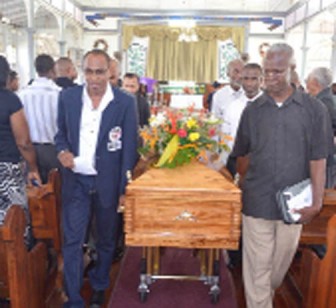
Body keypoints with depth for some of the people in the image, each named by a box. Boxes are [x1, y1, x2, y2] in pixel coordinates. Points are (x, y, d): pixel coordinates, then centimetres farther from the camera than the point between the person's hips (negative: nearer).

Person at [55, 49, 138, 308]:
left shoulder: (125, 102, -9)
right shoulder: (68, 97, -1)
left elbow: (130, 148, -8)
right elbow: (61, 132, 11)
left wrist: (124, 188, -9)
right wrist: (62, 151, -12)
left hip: (108, 182, -1)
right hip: (76, 181, 2)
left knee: (107, 241, 16)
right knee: (72, 242, 4)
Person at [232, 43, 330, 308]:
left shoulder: (314, 109, -3)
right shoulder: (252, 111, 2)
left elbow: (318, 160, -6)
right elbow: (239, 155, 8)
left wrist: (316, 201, -11)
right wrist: (240, 187, 6)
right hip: (256, 201, 0)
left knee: (281, 262, 19)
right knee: (257, 266, 5)